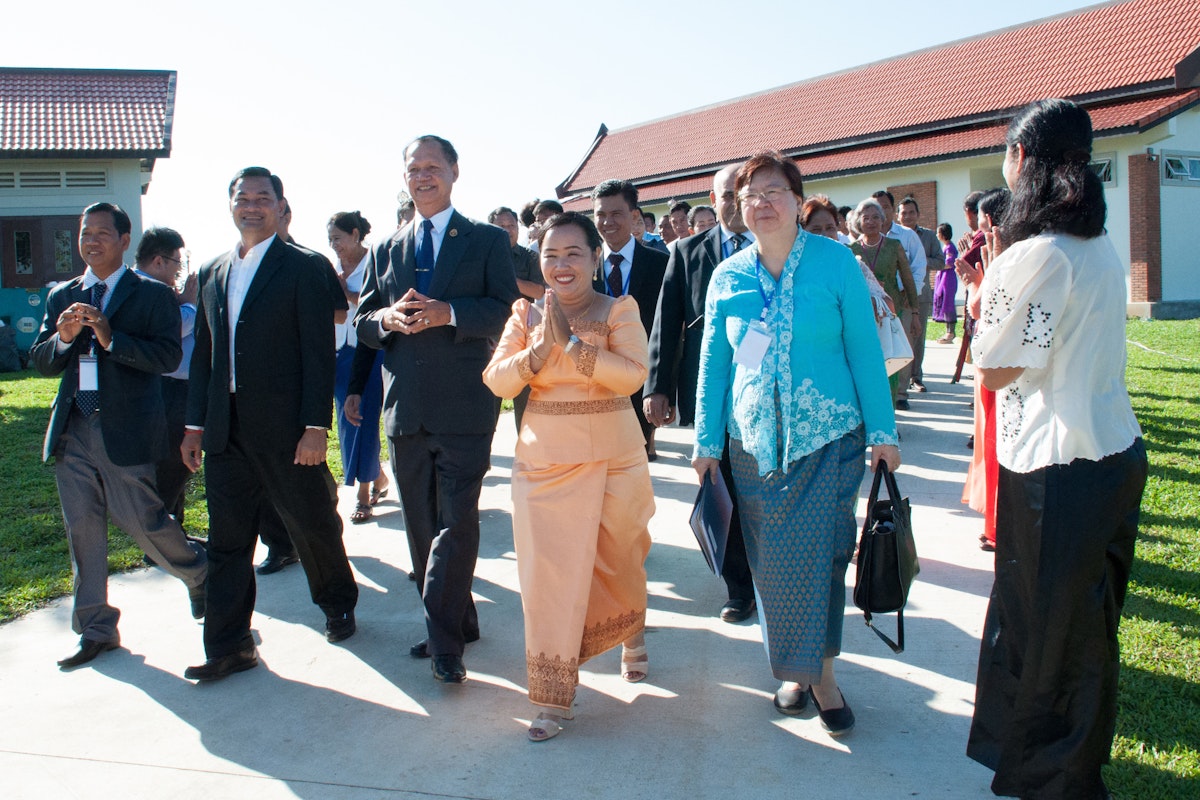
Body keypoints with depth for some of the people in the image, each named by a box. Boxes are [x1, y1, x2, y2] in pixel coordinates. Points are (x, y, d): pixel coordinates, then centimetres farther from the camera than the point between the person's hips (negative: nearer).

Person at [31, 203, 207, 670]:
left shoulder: (152, 295, -2)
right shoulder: (62, 296, 14)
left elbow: (169, 356, -13)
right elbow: (40, 362, 10)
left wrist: (111, 338, -23)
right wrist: (62, 338, -10)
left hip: (126, 429, -5)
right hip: (72, 432, 5)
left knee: (142, 521, -2)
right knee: (82, 530, 8)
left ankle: (201, 575, 27)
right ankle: (96, 629, 19)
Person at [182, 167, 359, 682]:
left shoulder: (305, 268, -4)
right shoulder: (212, 273, 14)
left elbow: (319, 352, -10)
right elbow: (203, 353, 16)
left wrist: (316, 427, -16)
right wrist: (195, 423, 10)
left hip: (285, 428, -5)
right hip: (226, 432, 5)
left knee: (313, 526, 9)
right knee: (227, 540, 7)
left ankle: (338, 604, 34)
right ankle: (229, 647, 17)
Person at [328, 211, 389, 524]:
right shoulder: (335, 267, 12)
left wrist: (346, 293, -16)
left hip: (371, 350, -7)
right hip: (343, 352, 7)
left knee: (363, 418, -5)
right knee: (348, 421, 9)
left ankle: (364, 493, 3)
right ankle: (378, 477, 27)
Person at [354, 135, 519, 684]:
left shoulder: (488, 241, 6)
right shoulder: (387, 249, 18)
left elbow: (506, 308, -5)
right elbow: (362, 322, 15)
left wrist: (447, 312, -19)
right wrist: (387, 318, -8)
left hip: (464, 407, -5)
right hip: (405, 409, 5)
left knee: (456, 523, -9)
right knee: (421, 528, 11)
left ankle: (445, 642, -1)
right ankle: (457, 623, 25)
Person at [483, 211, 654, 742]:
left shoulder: (619, 310, -4)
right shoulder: (525, 314, 4)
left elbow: (634, 375, -18)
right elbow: (497, 381, -5)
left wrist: (571, 344, -25)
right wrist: (539, 349, -21)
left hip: (613, 458, -1)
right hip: (544, 459, 1)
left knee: (619, 559, 15)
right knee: (549, 569, -2)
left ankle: (632, 638, 47)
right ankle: (554, 697, 8)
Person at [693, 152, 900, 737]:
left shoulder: (836, 262, -2)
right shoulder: (727, 277, 5)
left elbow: (864, 349, -1)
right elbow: (713, 361, 9)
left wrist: (882, 430, -3)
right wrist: (707, 441, 7)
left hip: (827, 436, -2)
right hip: (754, 440, 2)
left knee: (820, 554, -2)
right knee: (772, 562, 7)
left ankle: (822, 671, 17)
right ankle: (794, 668, 26)